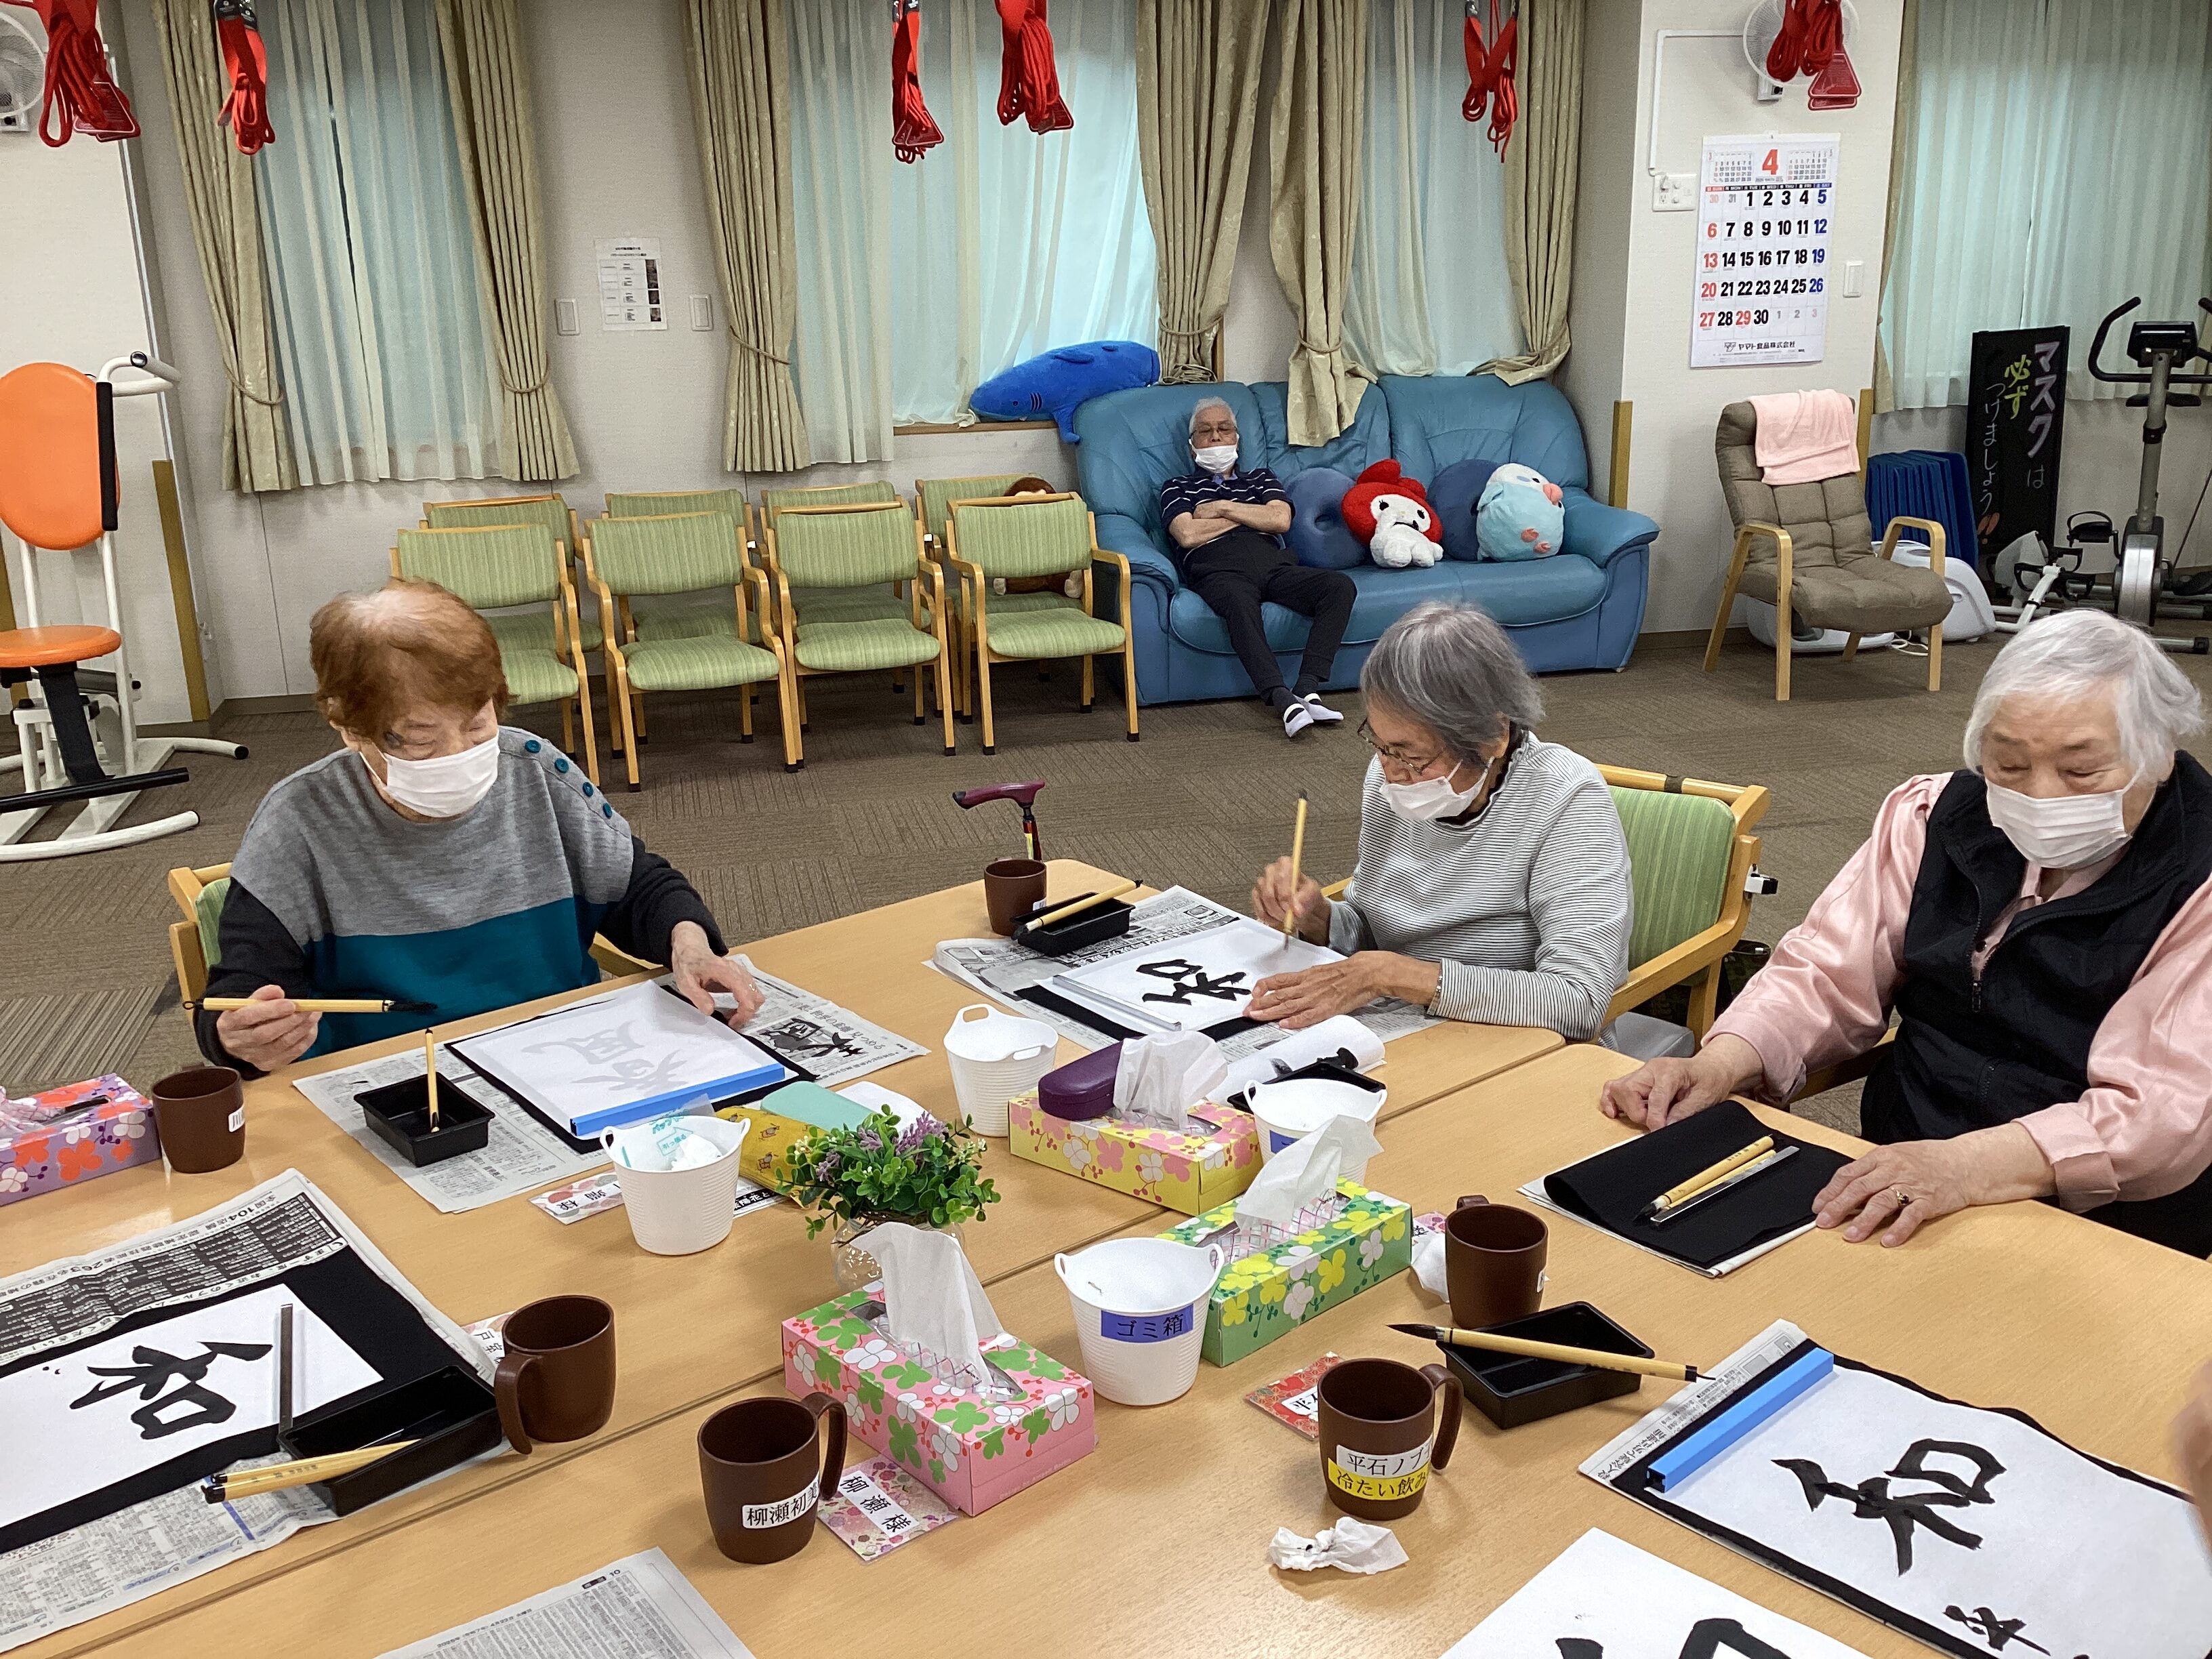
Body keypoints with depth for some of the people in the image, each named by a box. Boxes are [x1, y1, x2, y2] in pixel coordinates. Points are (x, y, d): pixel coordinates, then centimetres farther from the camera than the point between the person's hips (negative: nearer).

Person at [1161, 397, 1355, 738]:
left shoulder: (1261, 478, 34)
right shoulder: (1177, 488, 26)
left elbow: (1281, 520, 12)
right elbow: (1188, 535, 3)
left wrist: (1223, 508, 9)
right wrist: (1253, 516, 11)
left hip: (1275, 565, 4)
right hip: (1221, 570, -4)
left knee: (1340, 585, -26)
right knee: (1239, 603, -42)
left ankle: (1307, 689, -35)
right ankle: (1284, 701, -51)